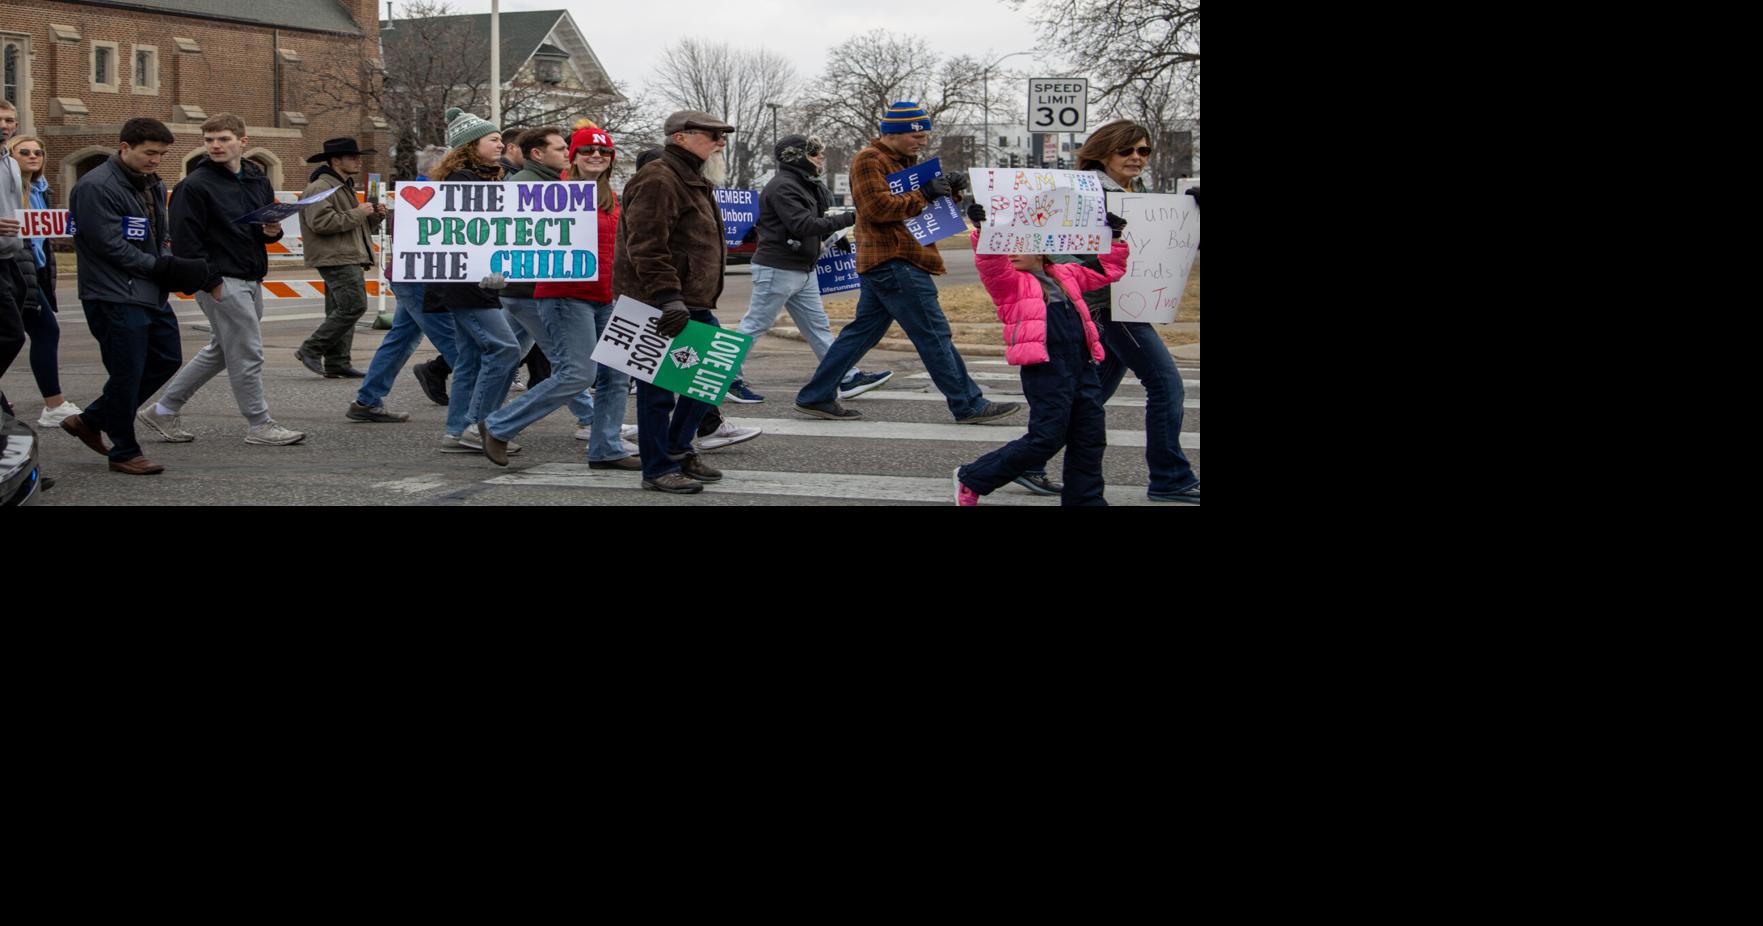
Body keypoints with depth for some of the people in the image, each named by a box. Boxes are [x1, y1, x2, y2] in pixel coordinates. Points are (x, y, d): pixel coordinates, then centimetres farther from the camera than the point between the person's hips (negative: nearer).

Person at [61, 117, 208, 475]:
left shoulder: (153, 186, 14)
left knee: (167, 360, 15)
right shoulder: (97, 187, -15)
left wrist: (170, 263, 1)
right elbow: (110, 244, -19)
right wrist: (162, 267, -16)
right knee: (127, 373, -3)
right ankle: (124, 452, 11)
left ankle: (90, 420, 25)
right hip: (115, 297, -9)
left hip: (152, 295, 9)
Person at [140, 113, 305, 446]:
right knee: (247, 354, -5)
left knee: (222, 351, 16)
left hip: (250, 280, 9)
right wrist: (210, 282, -18)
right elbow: (184, 240, -15)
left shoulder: (258, 181, 12)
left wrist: (273, 231, -2)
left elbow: (270, 222, 23)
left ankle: (163, 410, 26)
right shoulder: (195, 185, -11)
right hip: (221, 281, -9)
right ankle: (259, 424, 5)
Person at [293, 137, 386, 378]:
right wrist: (357, 213, -17)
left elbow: (359, 227, 29)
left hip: (348, 259, 10)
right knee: (353, 306, -15)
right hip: (335, 259, -10)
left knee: (340, 310, 9)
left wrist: (375, 216, 7)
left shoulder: (345, 187, 24)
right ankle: (311, 350, -9)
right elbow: (321, 222, -23)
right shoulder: (320, 188, -10)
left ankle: (337, 363, 10)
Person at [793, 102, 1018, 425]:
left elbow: (923, 202, 25)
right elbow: (880, 207, -20)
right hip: (893, 262, -10)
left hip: (883, 264, 10)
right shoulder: (869, 160, -9)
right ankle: (968, 405, -6)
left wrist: (949, 188, 5)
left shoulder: (904, 161, 22)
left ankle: (816, 397, 14)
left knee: (862, 332, 11)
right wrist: (925, 194, -18)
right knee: (934, 334, -8)